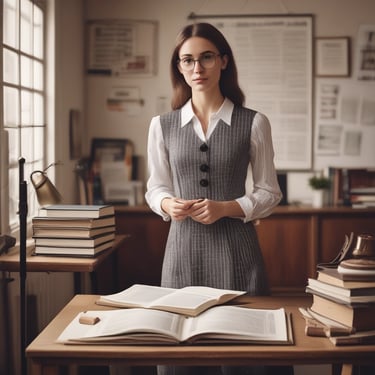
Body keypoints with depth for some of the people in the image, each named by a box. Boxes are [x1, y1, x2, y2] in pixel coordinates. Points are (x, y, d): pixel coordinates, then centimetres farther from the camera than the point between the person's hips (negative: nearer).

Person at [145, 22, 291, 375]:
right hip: (183, 244, 1)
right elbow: (155, 189, 12)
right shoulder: (162, 125, 5)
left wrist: (226, 208, -13)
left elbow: (269, 192, 3)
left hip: (235, 246, -1)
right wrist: (168, 204, -10)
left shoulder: (253, 123, 0)